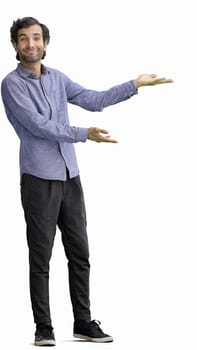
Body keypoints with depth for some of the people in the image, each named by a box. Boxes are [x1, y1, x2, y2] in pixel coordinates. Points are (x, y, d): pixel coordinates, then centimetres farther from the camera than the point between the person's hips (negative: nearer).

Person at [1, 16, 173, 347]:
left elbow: (93, 100, 17)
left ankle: (83, 322, 16)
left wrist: (135, 84, 12)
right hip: (39, 180, -6)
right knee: (41, 258, -1)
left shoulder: (57, 78, 13)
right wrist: (85, 134, -16)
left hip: (70, 177, 6)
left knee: (79, 255, 8)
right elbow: (38, 126, -16)